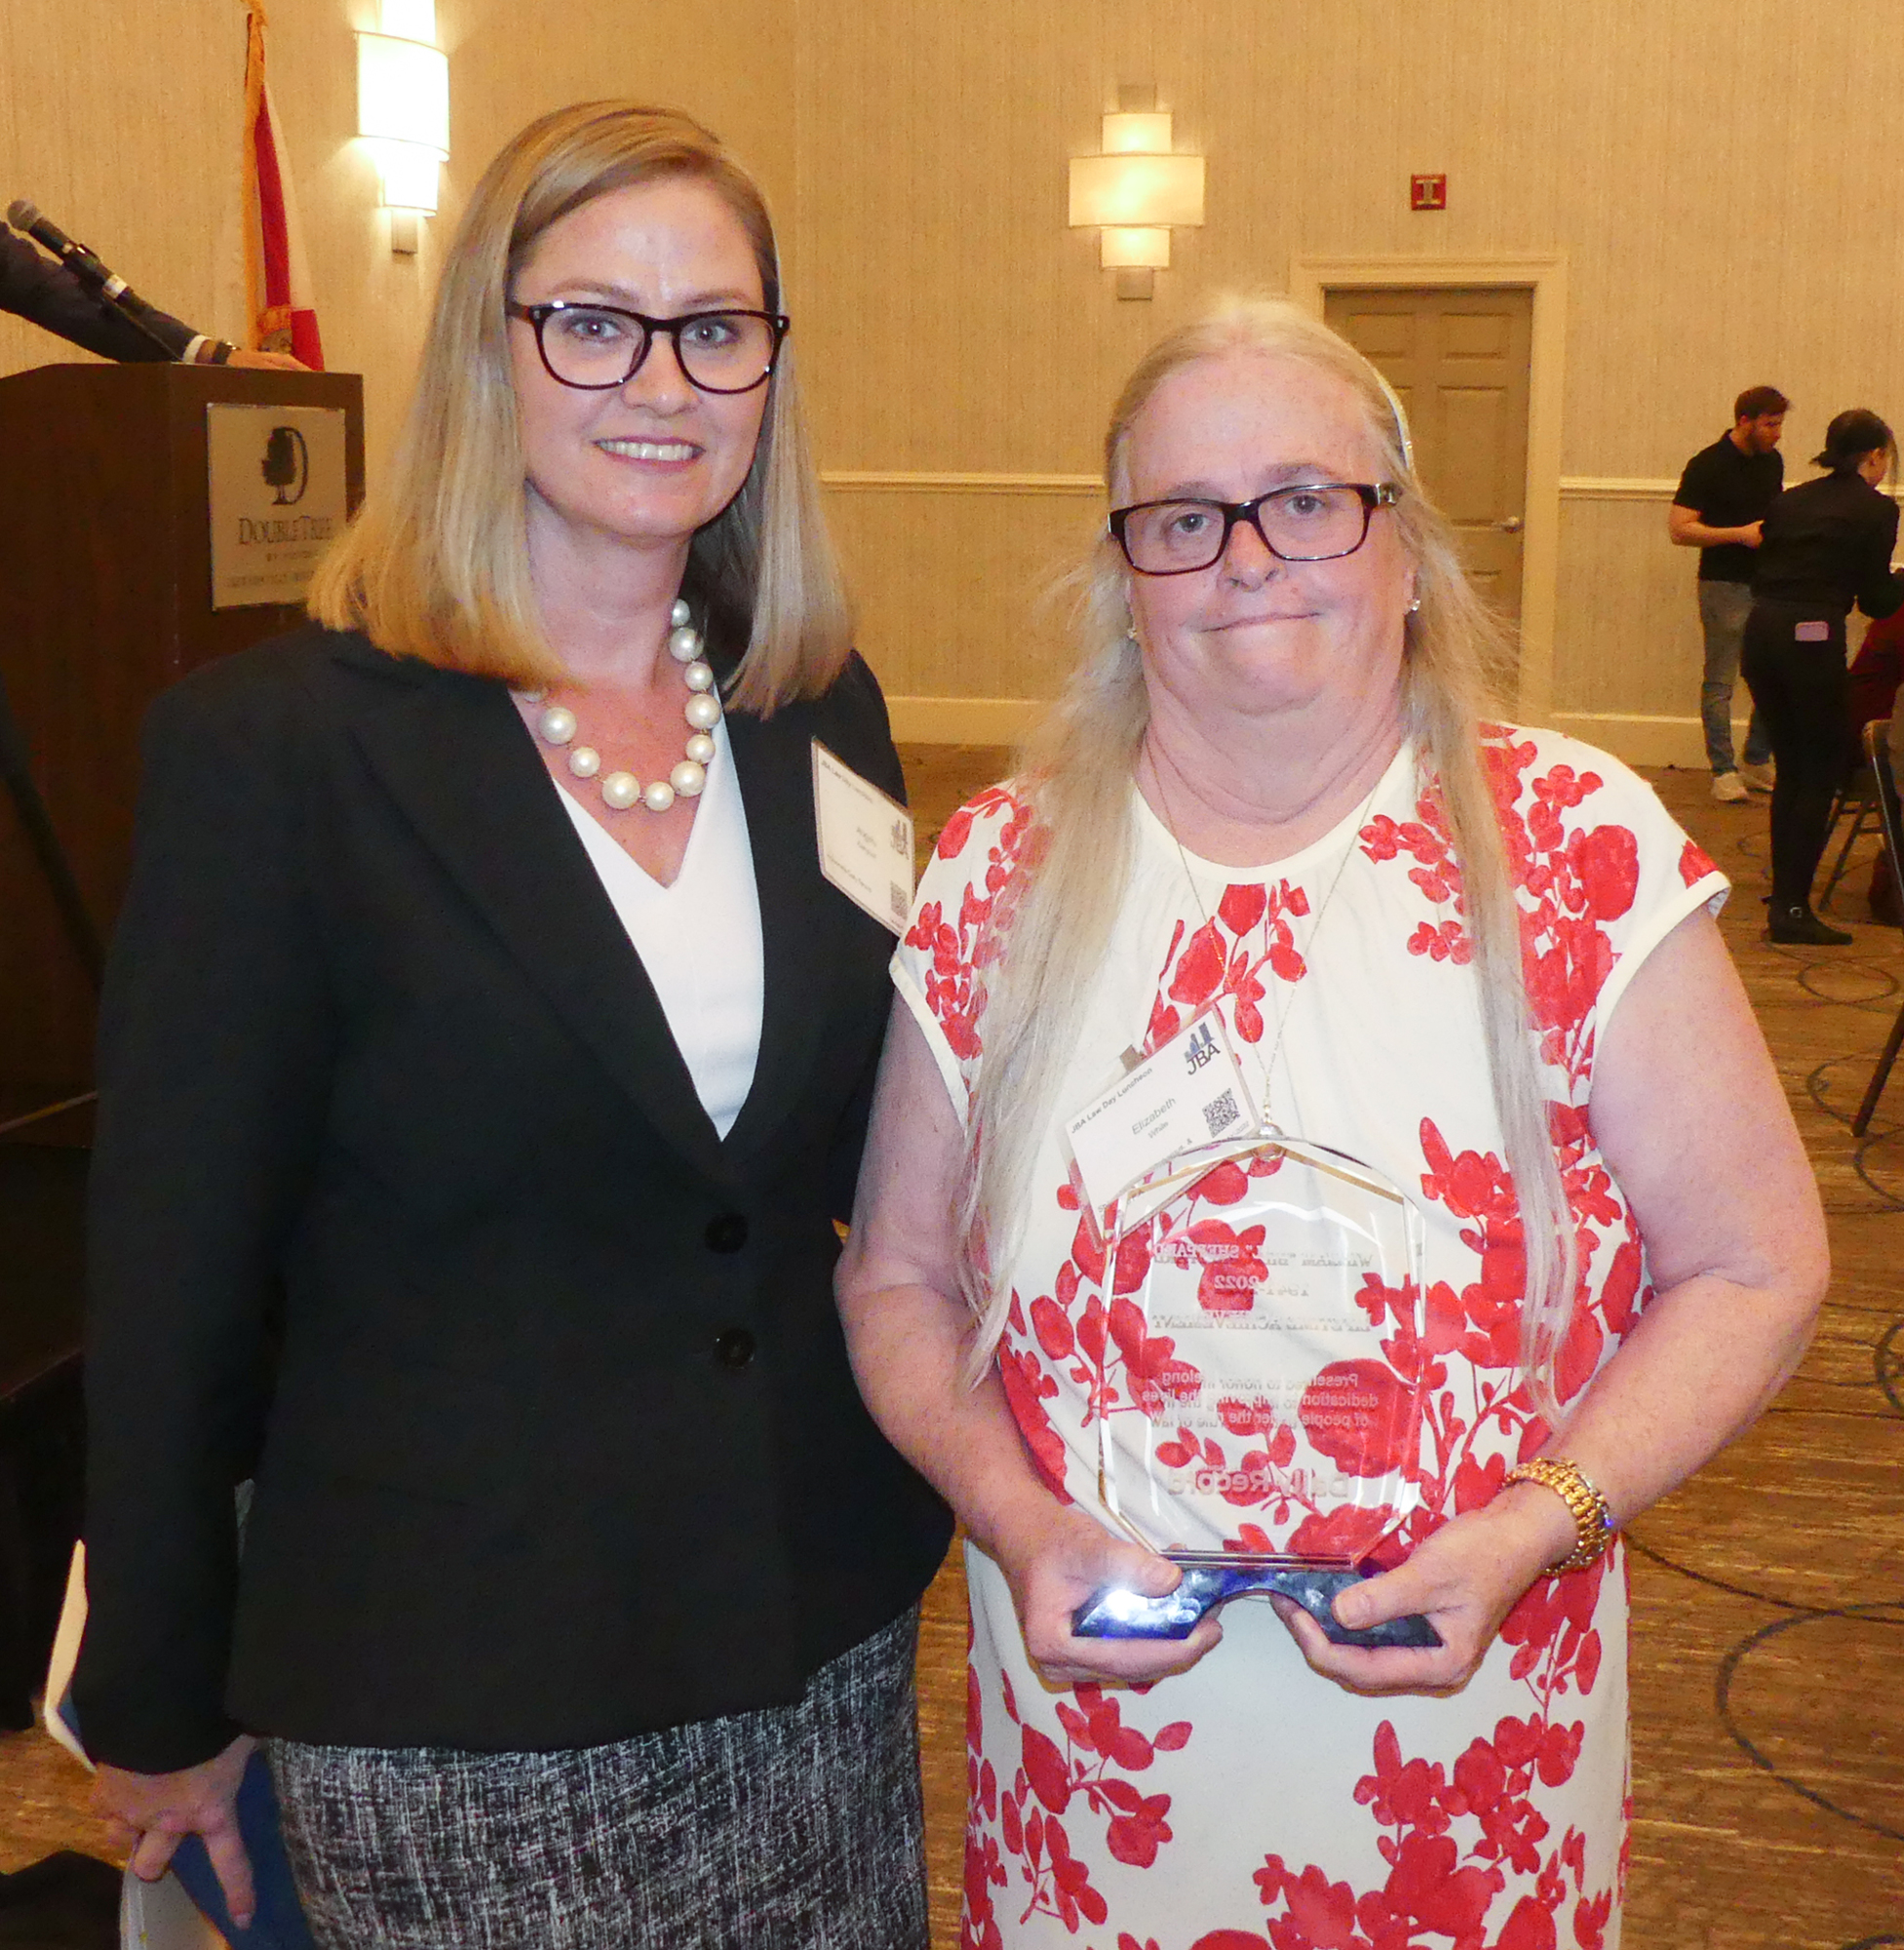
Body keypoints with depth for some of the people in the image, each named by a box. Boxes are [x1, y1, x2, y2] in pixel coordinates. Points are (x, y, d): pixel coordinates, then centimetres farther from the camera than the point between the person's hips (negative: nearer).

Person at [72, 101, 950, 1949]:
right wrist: (159, 1710, -1)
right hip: (456, 1716, -4)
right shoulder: (273, 743, -13)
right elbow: (175, 1265, -8)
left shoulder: (823, 713, 2)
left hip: (830, 1640, 5)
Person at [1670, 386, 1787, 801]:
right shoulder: (1707, 466, -9)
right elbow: (1679, 528, -14)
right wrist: (1741, 533, -19)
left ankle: (1757, 762, 21)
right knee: (1720, 681, -1)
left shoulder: (1772, 461, 12)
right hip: (1724, 584, -7)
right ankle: (1723, 771, 5)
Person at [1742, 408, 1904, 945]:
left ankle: (1783, 899, 19)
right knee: (1822, 774, 3)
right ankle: (1792, 908, 1)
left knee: (1791, 770, 16)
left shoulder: (1790, 501, 16)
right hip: (1812, 640, -6)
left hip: (1761, 633, 6)